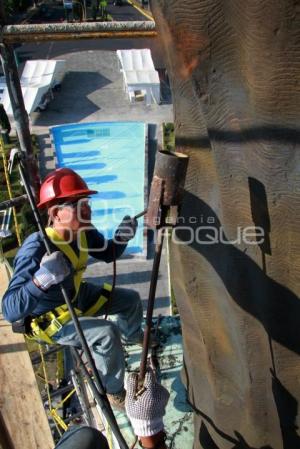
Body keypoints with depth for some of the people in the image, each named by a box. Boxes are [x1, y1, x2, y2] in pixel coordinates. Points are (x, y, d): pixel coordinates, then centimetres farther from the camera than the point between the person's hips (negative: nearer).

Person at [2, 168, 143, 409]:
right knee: (105, 333, -28)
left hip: (77, 297, 8)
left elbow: (108, 253, 5)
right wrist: (42, 280, -59)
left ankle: (132, 336, 47)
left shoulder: (82, 232, -15)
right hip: (47, 317, -8)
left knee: (131, 299, 13)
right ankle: (114, 392, 1)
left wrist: (122, 236, -16)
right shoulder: (37, 250, -37)